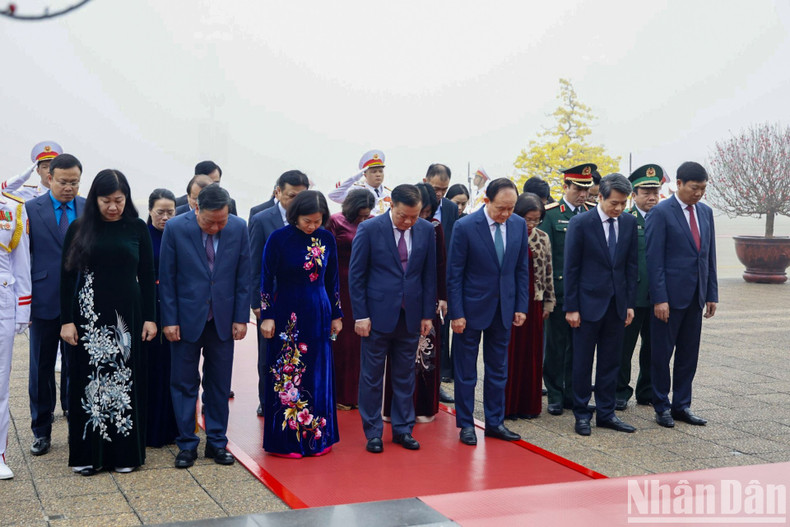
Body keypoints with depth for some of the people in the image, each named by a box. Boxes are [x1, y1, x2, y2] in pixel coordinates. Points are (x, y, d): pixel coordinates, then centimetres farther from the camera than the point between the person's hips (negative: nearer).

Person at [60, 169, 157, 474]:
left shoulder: (137, 228, 2)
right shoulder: (79, 229, 0)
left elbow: (147, 275, 5)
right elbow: (67, 276, 1)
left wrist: (150, 317, 1)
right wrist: (67, 320, -5)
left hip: (127, 315, 1)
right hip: (89, 316, 0)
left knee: (127, 381, 5)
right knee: (89, 381, 4)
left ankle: (125, 452, 17)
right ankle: (89, 453, 14)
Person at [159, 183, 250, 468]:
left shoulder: (239, 227, -4)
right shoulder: (175, 228, -9)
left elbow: (243, 276, 1)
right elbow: (167, 277, -5)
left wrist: (241, 317, -1)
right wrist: (169, 320, -7)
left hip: (223, 320, 2)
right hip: (187, 318, -1)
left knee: (219, 385, 9)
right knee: (183, 384, 6)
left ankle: (217, 442, 21)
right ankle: (187, 444, 17)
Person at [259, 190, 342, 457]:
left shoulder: (326, 238, 1)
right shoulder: (279, 238, -9)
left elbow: (332, 280, 9)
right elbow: (266, 280, -6)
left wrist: (336, 315, 10)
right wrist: (266, 316, -8)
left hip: (318, 314, 4)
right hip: (287, 315, -3)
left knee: (318, 376, 9)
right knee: (286, 375, 3)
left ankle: (317, 436, 21)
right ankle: (286, 439, 13)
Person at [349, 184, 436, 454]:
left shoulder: (426, 230, 2)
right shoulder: (369, 229, -8)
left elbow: (429, 274, 7)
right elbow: (356, 275, -5)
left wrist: (427, 314, 5)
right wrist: (360, 315, -9)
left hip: (410, 316, 3)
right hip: (378, 315, -3)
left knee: (405, 376, 11)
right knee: (371, 376, 5)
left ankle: (403, 429, 23)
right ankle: (373, 432, 17)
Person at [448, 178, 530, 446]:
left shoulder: (519, 225, 0)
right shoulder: (465, 227, -14)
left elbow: (522, 268, 7)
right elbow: (454, 274, -10)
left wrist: (521, 306, 3)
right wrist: (456, 313, -13)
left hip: (504, 309, 4)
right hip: (472, 308, -4)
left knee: (498, 371, 13)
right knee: (466, 372, 6)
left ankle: (495, 422, 24)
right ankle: (466, 424, 19)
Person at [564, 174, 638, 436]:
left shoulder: (629, 222, 4)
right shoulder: (580, 223, -9)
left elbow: (631, 265, 9)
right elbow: (571, 267, -7)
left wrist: (630, 303, 5)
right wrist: (571, 307, -10)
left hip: (617, 304, 4)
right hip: (589, 303, -4)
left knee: (611, 362, 10)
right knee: (582, 362, 4)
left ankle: (606, 413, 20)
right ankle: (581, 414, 16)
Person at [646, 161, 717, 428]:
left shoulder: (705, 212, 10)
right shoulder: (661, 213, -9)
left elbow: (710, 256, 13)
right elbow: (654, 259, -12)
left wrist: (712, 294, 9)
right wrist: (659, 298, -16)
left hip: (696, 296, 6)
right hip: (670, 295, -6)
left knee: (689, 353, 11)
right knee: (662, 353, 4)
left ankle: (681, 405, 21)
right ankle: (662, 406, 16)